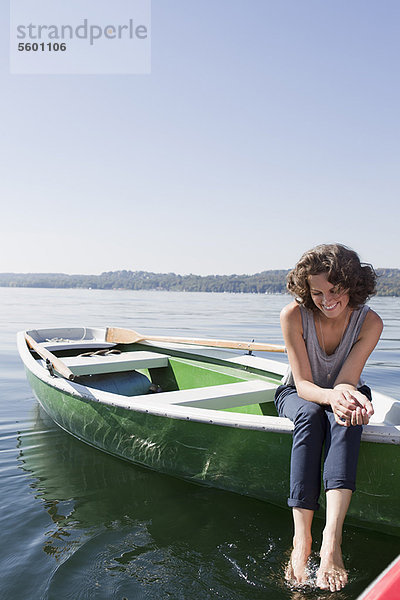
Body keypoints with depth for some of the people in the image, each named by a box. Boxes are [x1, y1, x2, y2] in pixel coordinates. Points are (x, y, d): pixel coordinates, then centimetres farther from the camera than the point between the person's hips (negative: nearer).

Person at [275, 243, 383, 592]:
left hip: (341, 396, 1)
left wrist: (351, 397, -50)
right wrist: (331, 395, -47)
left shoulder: (369, 323, -19)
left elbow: (346, 382, -25)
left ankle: (332, 537, -45)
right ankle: (302, 538, -40)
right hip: (298, 396, -1)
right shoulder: (294, 316, -24)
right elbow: (304, 384, -24)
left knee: (347, 417, -35)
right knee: (311, 415, -36)